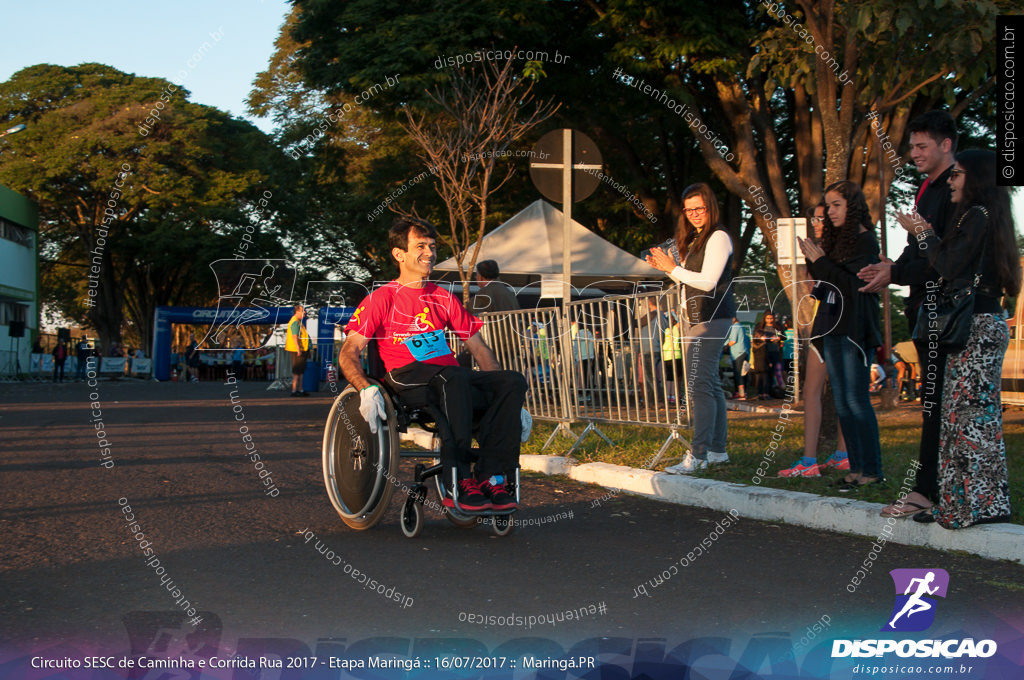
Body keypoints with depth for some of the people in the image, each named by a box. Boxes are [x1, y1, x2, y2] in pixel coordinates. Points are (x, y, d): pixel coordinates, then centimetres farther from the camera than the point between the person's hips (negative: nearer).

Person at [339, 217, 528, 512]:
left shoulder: (443, 298, 23)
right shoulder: (381, 299, 8)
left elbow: (480, 349, 23)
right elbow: (349, 352, -2)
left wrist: (512, 405, 13)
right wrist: (366, 388, -23)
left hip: (453, 377, 5)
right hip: (407, 379, -5)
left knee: (512, 380, -22)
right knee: (453, 378, -39)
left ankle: (490, 477, -27)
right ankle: (458, 483, -37)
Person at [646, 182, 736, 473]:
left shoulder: (718, 237, -10)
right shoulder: (695, 240, 19)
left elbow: (708, 282, -17)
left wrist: (674, 268, -13)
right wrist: (666, 267, 7)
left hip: (712, 318, -10)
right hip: (699, 319, 10)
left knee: (700, 384, -15)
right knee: (710, 384, 12)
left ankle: (699, 454, -17)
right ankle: (717, 449, 19)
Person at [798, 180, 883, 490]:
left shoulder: (865, 241, -8)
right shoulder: (836, 240, 15)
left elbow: (853, 284, -18)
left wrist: (819, 261, -15)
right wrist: (814, 259, 0)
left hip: (855, 331, -8)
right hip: (833, 329, 8)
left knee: (857, 401, -8)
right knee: (842, 404, 9)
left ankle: (873, 470, -2)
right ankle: (857, 467, 15)